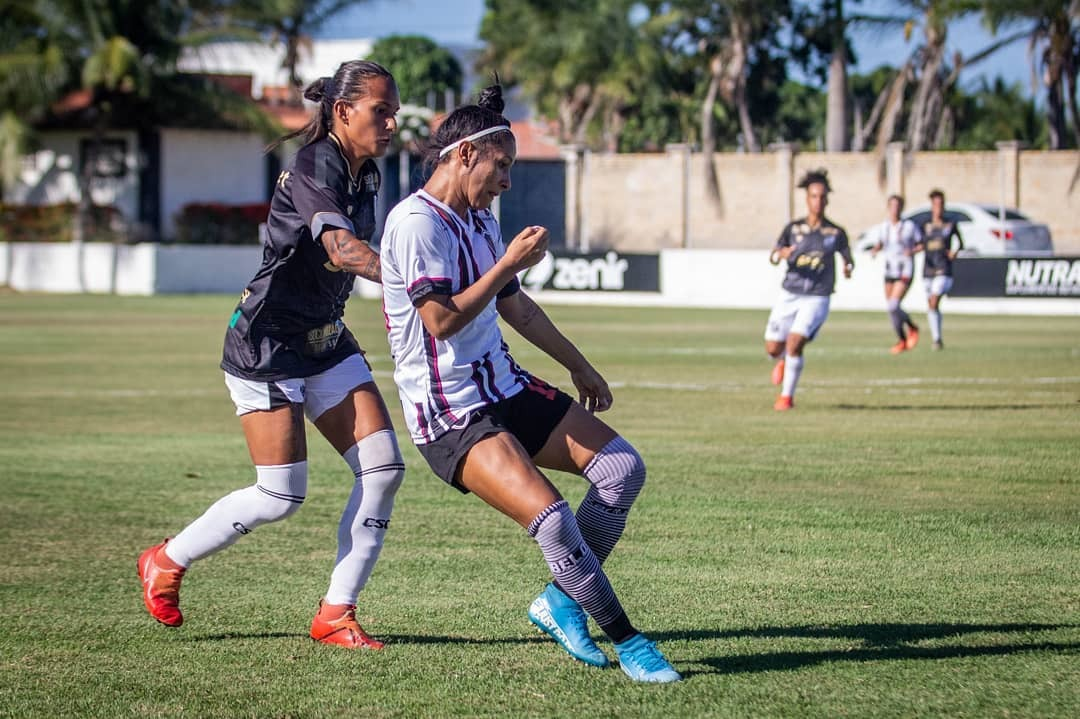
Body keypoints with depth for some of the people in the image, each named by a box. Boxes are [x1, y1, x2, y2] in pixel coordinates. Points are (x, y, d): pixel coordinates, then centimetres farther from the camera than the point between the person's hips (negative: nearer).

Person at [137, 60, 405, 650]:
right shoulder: (313, 167, -21)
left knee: (382, 467, -5)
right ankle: (165, 562, 16)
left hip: (326, 339, 8)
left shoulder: (365, 175, 5)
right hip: (268, 342, -8)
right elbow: (342, 249, -39)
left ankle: (336, 612, 2)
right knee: (281, 496, -7)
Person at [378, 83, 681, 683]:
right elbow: (442, 321, -24)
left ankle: (561, 601, 10)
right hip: (450, 414, -9)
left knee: (622, 467, -2)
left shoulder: (481, 220, 13)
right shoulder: (416, 222, -17)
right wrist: (509, 262, -18)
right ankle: (625, 639, -9)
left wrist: (578, 365, 34)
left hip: (505, 387, 10)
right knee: (551, 517, -25)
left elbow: (515, 305, 27)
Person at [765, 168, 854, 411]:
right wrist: (781, 254, -26)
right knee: (773, 349, 4)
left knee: (795, 342, -21)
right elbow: (773, 256, -2)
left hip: (817, 299, -2)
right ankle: (783, 362, 44)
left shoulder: (836, 233, 0)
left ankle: (787, 395, -3)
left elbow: (848, 259, 9)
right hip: (789, 295, 2)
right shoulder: (793, 228, 2)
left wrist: (848, 268, -15)